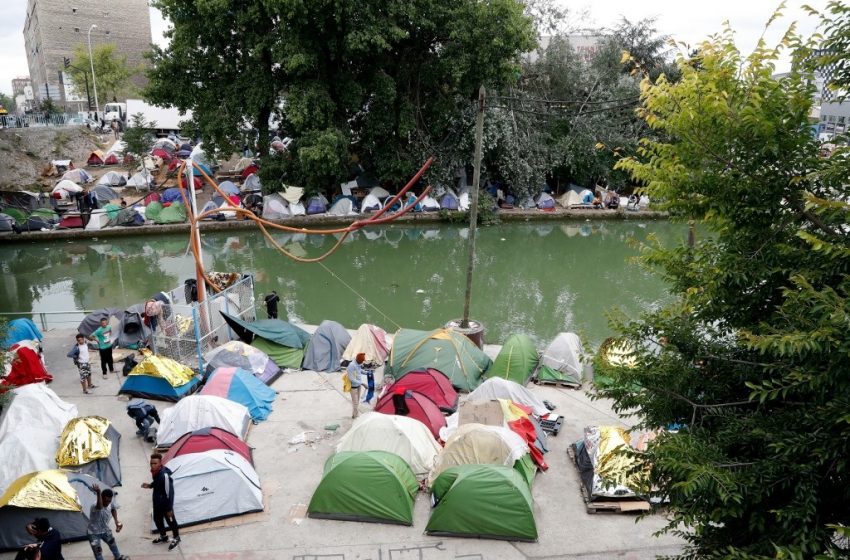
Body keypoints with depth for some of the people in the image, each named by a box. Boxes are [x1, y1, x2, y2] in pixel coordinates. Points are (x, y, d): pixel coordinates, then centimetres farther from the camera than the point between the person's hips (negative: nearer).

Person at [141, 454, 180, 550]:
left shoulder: (164, 475, -35)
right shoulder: (155, 471, -10)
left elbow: (169, 493, -28)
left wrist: (169, 509, -21)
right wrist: (150, 485, -5)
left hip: (165, 503, -8)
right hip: (157, 502, 8)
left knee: (170, 520, 13)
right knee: (157, 519, 25)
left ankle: (176, 538, 37)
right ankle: (163, 536, 49)